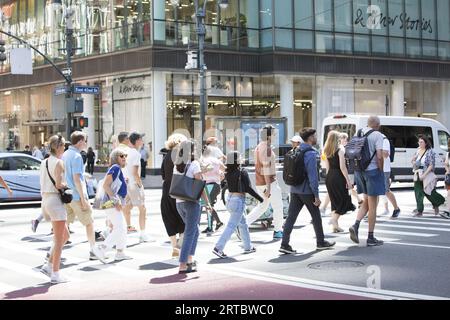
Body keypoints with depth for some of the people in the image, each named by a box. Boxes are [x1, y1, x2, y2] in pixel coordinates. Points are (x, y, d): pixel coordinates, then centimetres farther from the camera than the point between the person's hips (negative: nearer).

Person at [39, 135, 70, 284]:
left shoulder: (44, 162, 13)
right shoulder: (59, 162, -12)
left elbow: (43, 183, 13)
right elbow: (58, 184, -18)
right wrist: (68, 186, 0)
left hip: (45, 199, 9)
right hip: (55, 200, -9)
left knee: (65, 235, 18)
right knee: (59, 240, -1)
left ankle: (49, 265, 16)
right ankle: (55, 274, 2)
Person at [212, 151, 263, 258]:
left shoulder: (227, 173, 1)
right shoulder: (242, 172, -15)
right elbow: (248, 188, -14)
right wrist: (259, 198, -5)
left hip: (229, 199, 7)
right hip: (239, 200, -7)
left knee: (243, 224, 21)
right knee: (231, 226, -7)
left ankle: (248, 247, 31)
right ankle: (218, 248, -14)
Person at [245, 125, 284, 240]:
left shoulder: (259, 147, 14)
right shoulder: (266, 148, -17)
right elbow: (266, 168, -22)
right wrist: (268, 187, -23)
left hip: (260, 183, 9)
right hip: (269, 181, -9)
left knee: (262, 206, 18)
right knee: (278, 206, 4)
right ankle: (278, 231, 11)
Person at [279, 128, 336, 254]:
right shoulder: (311, 154, -15)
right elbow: (313, 176, -19)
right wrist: (316, 195, -16)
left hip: (294, 190, 7)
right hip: (307, 191, -7)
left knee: (291, 217, 2)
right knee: (316, 217, 10)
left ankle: (285, 244, -4)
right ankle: (321, 242, 23)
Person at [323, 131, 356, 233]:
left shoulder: (327, 151, 10)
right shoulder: (340, 149, -9)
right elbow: (342, 167, -15)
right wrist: (348, 180, -13)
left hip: (329, 177, 7)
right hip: (338, 177, -7)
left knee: (335, 201, 13)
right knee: (344, 200, 2)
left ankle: (335, 226, 13)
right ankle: (334, 219, -13)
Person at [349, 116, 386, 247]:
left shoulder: (359, 133, 9)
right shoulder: (377, 135, -11)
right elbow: (379, 157, -19)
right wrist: (381, 171, -6)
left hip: (359, 171, 6)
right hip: (373, 170, -6)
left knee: (366, 202, 20)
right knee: (372, 206, 2)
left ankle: (356, 225, -1)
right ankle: (371, 238, 6)